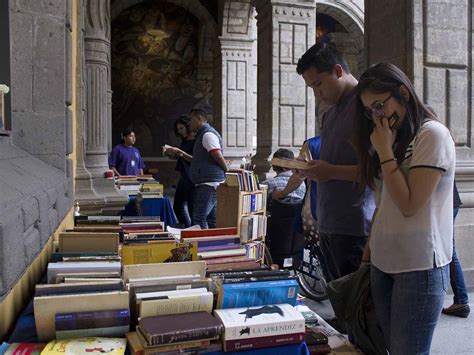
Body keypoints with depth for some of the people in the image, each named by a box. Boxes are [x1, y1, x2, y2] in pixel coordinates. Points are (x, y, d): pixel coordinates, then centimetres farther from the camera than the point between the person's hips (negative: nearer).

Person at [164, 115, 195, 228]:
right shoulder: (184, 141, 14)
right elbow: (177, 157, 21)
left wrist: (180, 152, -20)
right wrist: (170, 153, 3)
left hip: (192, 179, -10)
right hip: (183, 178, 10)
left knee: (192, 209, -5)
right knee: (178, 207, 15)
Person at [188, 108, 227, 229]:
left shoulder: (207, 134, -11)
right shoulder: (202, 134, 22)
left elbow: (218, 156, -18)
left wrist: (226, 171, -5)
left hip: (209, 183, -11)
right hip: (206, 183, 11)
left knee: (198, 218, -12)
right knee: (211, 219, 11)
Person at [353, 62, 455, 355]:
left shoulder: (433, 135, -9)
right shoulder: (394, 138, 16)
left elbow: (408, 205, -15)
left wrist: (384, 151, -11)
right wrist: (369, 251, 11)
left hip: (419, 267, -7)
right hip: (383, 263, 7)